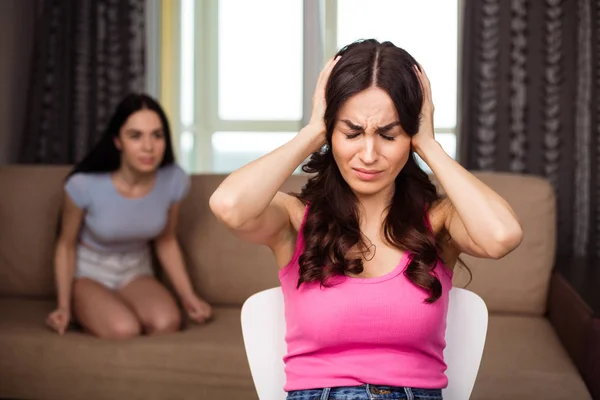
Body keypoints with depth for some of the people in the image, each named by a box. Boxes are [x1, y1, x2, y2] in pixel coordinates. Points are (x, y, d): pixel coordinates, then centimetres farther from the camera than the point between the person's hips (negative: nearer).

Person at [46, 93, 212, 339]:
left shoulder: (174, 180, -17)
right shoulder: (85, 184, -26)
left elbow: (166, 242, 1)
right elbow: (66, 245, -8)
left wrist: (188, 297, -7)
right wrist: (64, 306, -13)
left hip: (135, 272, 2)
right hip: (88, 273, -2)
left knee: (167, 323, -30)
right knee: (123, 329, -32)